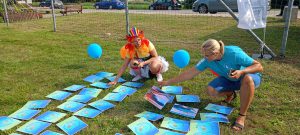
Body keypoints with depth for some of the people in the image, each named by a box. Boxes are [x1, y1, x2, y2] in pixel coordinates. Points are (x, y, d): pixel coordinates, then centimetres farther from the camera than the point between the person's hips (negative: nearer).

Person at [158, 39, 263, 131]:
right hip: (229, 80, 4)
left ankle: (242, 116, -25)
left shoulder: (234, 53, -35)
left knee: (247, 79, -41)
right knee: (211, 90, -21)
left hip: (248, 76, -4)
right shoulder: (207, 60, -21)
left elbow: (259, 66, -27)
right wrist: (168, 82, -14)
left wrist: (242, 71, -46)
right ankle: (230, 94, 14)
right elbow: (190, 73, -15)